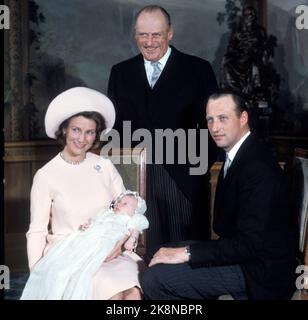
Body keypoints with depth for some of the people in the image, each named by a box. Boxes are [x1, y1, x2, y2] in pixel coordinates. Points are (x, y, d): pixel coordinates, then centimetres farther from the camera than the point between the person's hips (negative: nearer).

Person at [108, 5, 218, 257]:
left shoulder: (198, 69, 3)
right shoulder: (121, 73, 12)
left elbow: (211, 122, 1)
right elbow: (114, 123, 13)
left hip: (185, 177, -2)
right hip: (137, 177, 2)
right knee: (151, 253, 8)